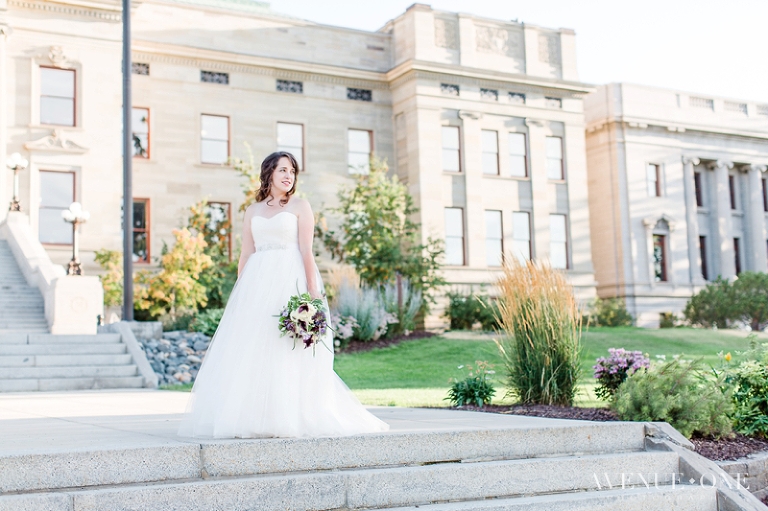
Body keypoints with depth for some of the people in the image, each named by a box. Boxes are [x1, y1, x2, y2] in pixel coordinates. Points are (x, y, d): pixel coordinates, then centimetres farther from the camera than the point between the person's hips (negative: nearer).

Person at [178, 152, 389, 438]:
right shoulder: (252, 211, 17)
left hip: (290, 281, -4)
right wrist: (239, 293, 7)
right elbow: (246, 254, 15)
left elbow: (306, 251, -4)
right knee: (250, 351, -1)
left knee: (289, 350, -8)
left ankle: (288, 417, -4)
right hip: (258, 284, 4)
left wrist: (313, 292, -13)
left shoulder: (300, 207, 6)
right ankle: (253, 417, 5)